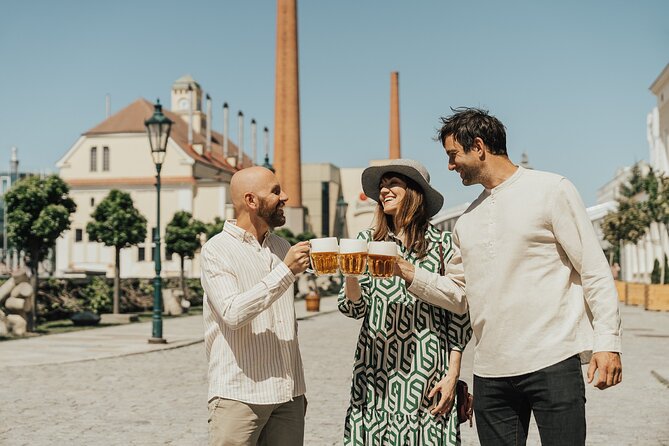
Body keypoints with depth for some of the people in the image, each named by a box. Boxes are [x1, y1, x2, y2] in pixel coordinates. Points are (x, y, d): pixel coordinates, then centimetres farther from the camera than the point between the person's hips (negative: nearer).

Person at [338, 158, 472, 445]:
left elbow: (458, 314, 2)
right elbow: (355, 308, 4)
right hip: (376, 369, 2)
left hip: (426, 369, -2)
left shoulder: (442, 243, 1)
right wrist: (350, 273, -16)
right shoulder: (368, 240, 8)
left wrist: (453, 373, -3)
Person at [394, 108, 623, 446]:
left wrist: (608, 342, -11)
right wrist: (410, 273, 3)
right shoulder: (467, 221, 17)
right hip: (490, 373, 6)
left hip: (553, 363, -5)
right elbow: (459, 296, 17)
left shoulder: (551, 190, 0)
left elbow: (594, 271, -4)